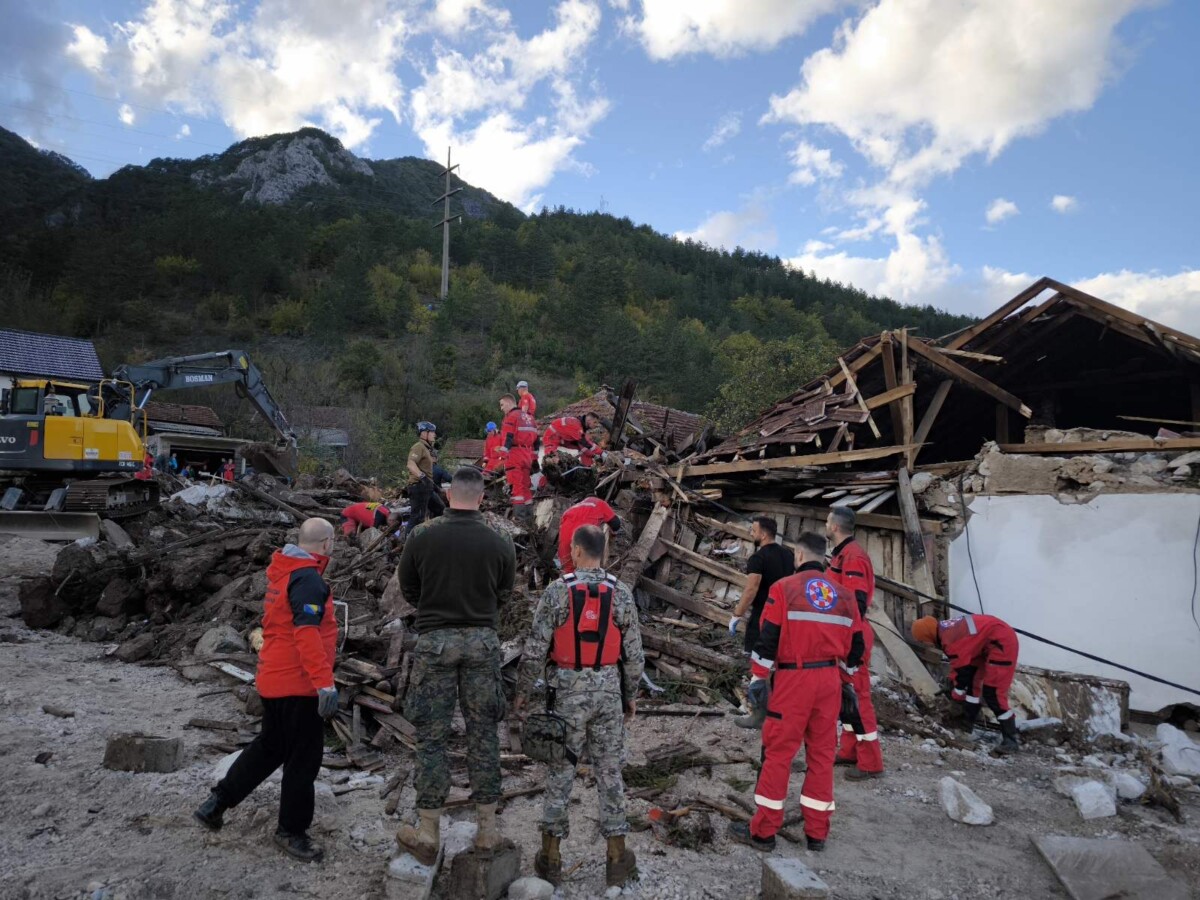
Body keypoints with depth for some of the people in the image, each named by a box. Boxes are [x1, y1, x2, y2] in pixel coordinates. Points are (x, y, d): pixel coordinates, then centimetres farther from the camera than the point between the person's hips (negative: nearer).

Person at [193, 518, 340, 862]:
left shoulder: (281, 573, 10)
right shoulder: (308, 579, -20)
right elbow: (307, 634, -29)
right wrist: (326, 682, -32)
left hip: (273, 679, 9)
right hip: (298, 684, -9)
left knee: (270, 746, 25)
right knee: (304, 758, 5)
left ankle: (216, 803, 33)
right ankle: (291, 831, 18)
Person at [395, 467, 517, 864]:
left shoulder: (421, 537, -8)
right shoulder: (500, 543, -6)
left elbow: (407, 589, 6)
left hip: (435, 640, -1)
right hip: (482, 641, 1)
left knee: (431, 736, 8)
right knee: (483, 733, 11)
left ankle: (428, 832, 16)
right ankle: (487, 827, 20)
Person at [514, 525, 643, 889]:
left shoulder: (557, 591, -11)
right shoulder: (621, 593, -4)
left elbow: (536, 649, -10)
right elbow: (634, 654, -1)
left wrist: (522, 691, 2)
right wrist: (631, 695, 13)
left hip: (567, 691, -2)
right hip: (608, 690, 2)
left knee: (560, 771, 10)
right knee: (609, 772, 11)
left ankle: (551, 857, 19)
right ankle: (617, 858, 19)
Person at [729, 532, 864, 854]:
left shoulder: (784, 588, -7)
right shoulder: (843, 595, 9)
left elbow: (767, 639, -9)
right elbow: (854, 646, 14)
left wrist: (757, 678, -1)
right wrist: (847, 680, 26)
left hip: (793, 678, -5)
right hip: (829, 679, 5)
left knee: (778, 752, 3)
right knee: (822, 753, 13)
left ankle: (763, 831, 10)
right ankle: (817, 832, 22)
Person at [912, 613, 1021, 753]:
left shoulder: (950, 639, -24)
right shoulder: (946, 630, 6)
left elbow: (961, 669, -14)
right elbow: (958, 662, 20)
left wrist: (956, 694, 1)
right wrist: (952, 683, 25)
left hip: (1002, 642, -11)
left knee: (993, 692, -12)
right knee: (972, 676, 19)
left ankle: (1010, 739, -5)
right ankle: (970, 716, 34)